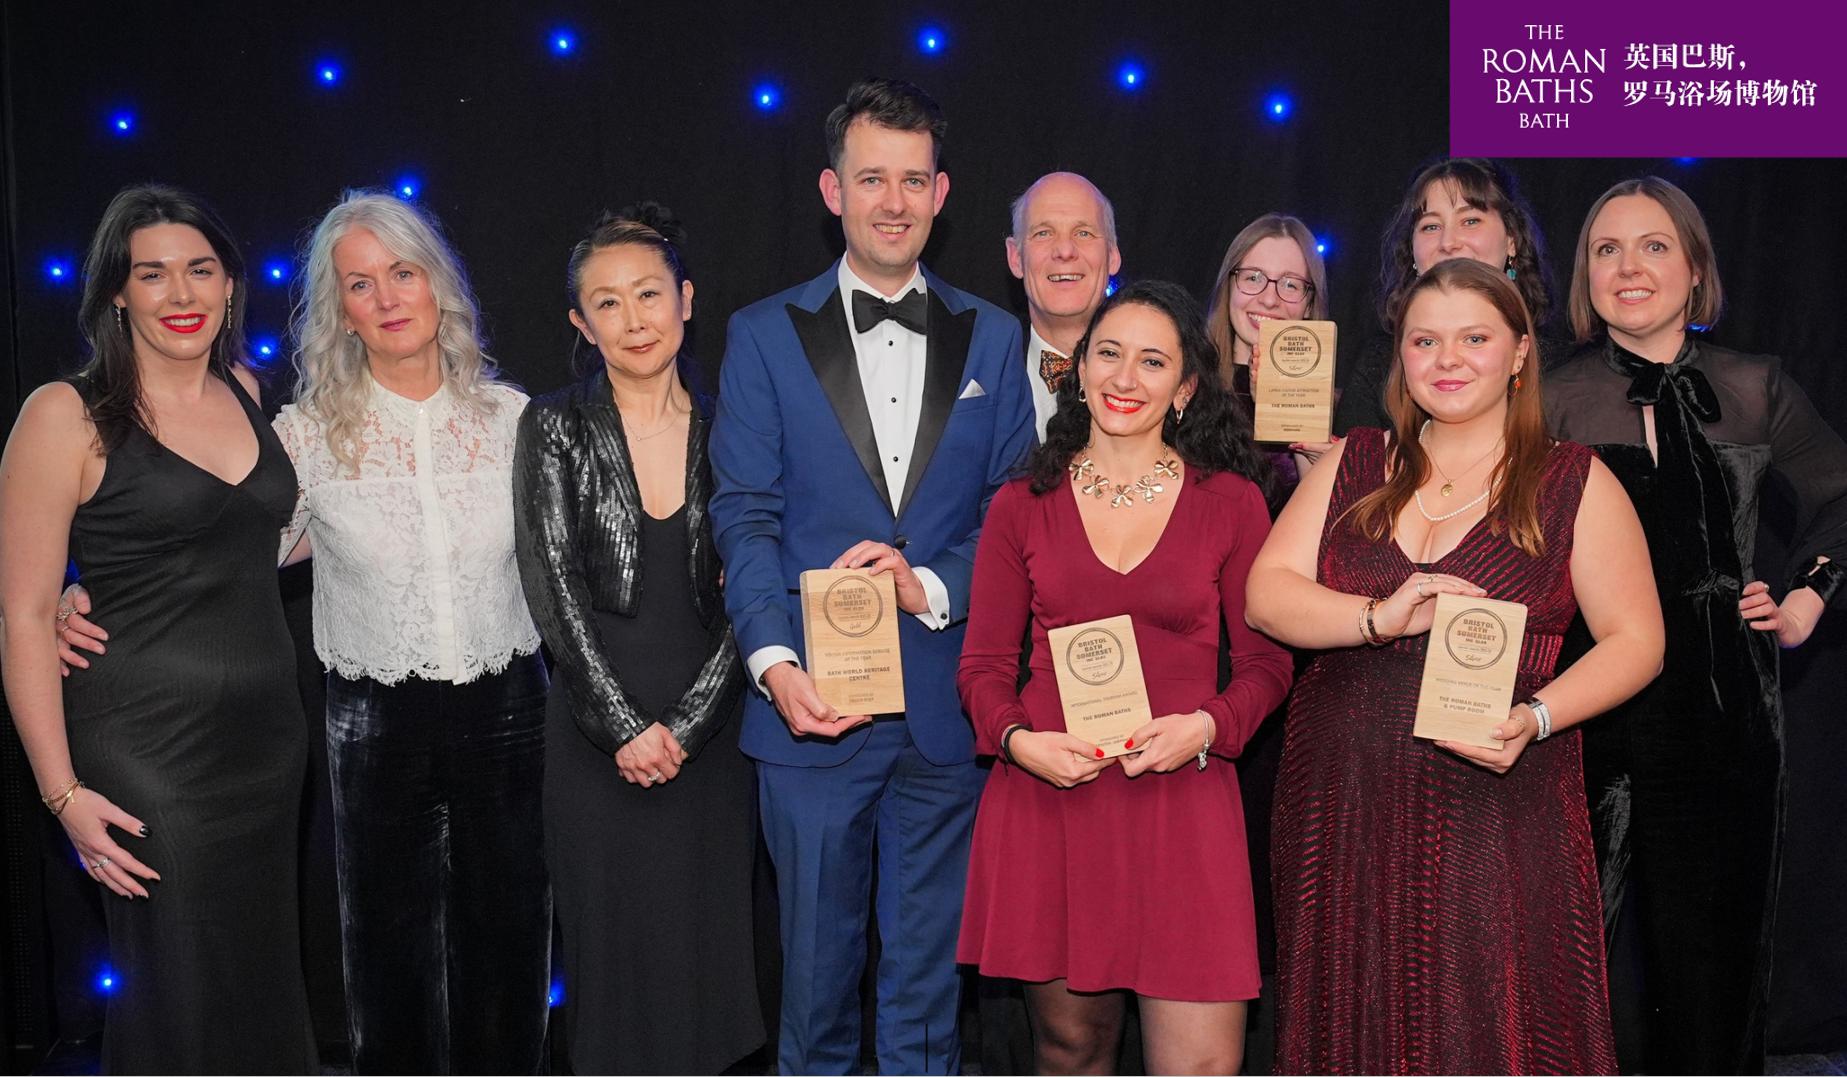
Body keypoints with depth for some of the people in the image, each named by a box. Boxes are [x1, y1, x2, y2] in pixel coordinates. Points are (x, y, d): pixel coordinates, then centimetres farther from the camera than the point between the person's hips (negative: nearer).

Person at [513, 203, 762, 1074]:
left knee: (708, 945, 7)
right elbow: (553, 589, -6)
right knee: (611, 946, 5)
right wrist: (623, 725, -11)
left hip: (708, 736, 1)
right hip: (598, 739, -1)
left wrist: (686, 724, -8)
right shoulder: (555, 427, 0)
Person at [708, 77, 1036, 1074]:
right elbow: (745, 516, -4)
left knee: (929, 970, 13)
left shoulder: (991, 338, 8)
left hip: (946, 703, 1)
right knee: (814, 962, 12)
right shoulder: (764, 335, 2)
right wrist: (775, 662, -17)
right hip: (813, 696, -1)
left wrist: (934, 587, -13)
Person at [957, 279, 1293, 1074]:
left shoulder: (1232, 502, 4)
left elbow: (1265, 660, 7)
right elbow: (984, 663, 8)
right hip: (1045, 798, 1)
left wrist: (1205, 727, -12)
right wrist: (1017, 739, -11)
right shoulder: (1022, 506, 7)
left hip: (1182, 799, -1)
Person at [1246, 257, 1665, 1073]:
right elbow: (1264, 594, 2)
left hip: (1497, 805, -2)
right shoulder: (1354, 466, 10)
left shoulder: (1575, 483, 4)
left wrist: (1536, 717, -17)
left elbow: (1634, 640, 1)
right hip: (1343, 799, 3)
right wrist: (1379, 618, -16)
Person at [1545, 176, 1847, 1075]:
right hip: (1599, 710, -2)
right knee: (1600, 961, 3)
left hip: (1726, 705, 2)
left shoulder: (1753, 388, 6)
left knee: (1717, 939, 8)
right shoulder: (1557, 401, 0)